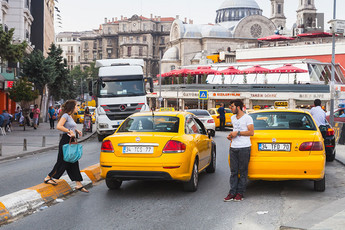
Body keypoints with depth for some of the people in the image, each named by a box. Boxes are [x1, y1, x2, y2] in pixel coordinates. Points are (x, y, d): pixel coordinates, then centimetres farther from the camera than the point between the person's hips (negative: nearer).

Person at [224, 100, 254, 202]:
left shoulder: (247, 118, -5)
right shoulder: (233, 118, 17)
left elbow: (251, 132, -11)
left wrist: (238, 133, -13)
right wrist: (231, 135, 11)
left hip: (244, 148, -6)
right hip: (233, 147, 6)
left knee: (243, 172, 1)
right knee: (233, 171, 4)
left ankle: (240, 193, 5)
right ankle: (232, 193, 6)